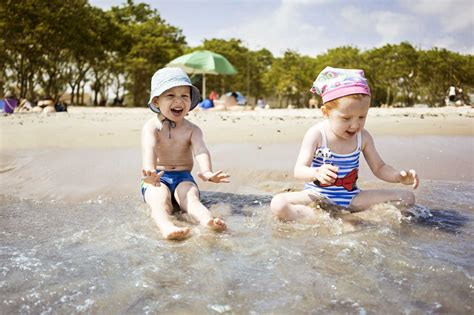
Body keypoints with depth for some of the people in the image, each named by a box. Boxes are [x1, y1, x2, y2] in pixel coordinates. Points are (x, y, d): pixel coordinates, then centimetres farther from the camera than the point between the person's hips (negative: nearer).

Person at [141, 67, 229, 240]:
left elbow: (200, 151, -17)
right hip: (158, 179, -1)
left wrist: (207, 172, -40)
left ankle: (208, 220, -59)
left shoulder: (192, 129, 3)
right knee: (160, 198, -32)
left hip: (183, 177, 1)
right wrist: (150, 172, -48)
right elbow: (149, 149, -25)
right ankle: (166, 226, -62)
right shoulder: (151, 126, -4)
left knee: (190, 196, -29)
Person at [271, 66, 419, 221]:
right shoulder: (316, 134, -14)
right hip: (320, 197, -4)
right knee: (278, 204, -31)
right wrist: (316, 173, -44)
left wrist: (399, 176, -13)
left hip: (351, 198, 4)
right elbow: (299, 170, -21)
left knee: (407, 197, -6)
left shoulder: (363, 137, -1)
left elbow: (379, 167, 8)